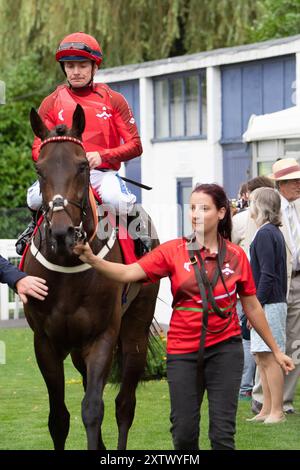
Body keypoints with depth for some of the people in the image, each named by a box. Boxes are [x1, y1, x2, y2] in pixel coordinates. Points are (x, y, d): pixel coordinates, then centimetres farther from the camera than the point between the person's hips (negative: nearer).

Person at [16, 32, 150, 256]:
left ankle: (140, 225, 1)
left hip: (102, 172, -1)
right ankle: (37, 225, 6)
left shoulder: (113, 100, 7)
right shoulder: (52, 103, 10)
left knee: (118, 201, -35)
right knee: (36, 197, -31)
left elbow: (135, 146, 2)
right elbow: (38, 149, 10)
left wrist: (102, 156, -15)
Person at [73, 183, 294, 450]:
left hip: (225, 348, 0)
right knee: (184, 433, 2)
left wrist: (276, 350, 16)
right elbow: (129, 272, -12)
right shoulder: (174, 251, -1)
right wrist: (92, 260, -28)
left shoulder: (236, 256, 2)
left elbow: (252, 307, 11)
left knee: (222, 433, -4)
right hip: (183, 350, 0)